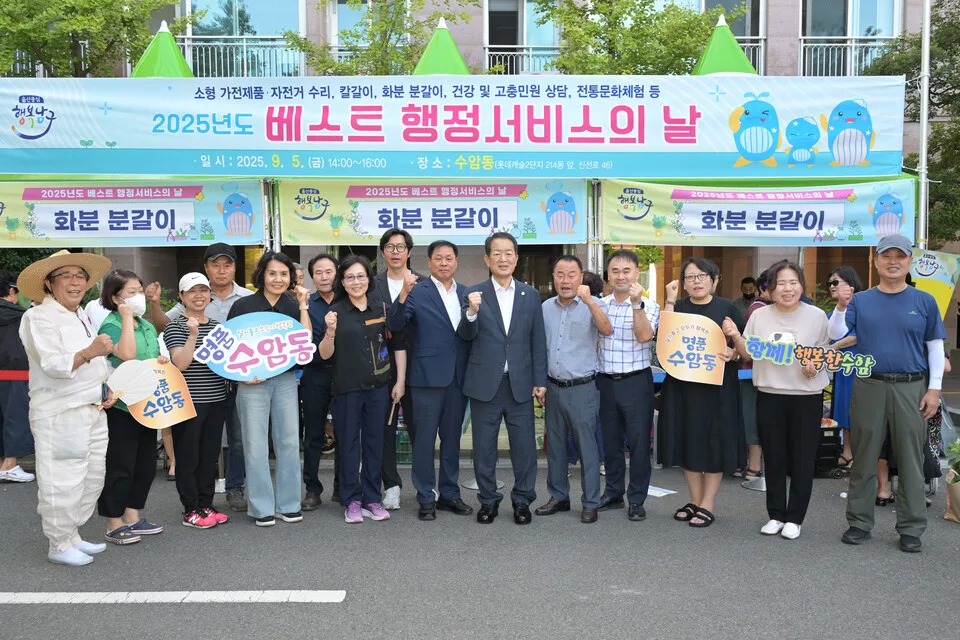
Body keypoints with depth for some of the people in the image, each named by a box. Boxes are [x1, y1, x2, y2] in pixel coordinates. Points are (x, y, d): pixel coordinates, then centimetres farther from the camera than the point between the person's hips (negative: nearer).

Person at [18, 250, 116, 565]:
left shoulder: (83, 317, 17)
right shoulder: (39, 317, -8)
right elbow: (52, 364, -20)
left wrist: (109, 389, 10)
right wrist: (89, 352, -37)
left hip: (93, 409, 8)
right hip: (59, 412, -8)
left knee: (92, 476, 11)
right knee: (63, 480, -5)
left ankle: (73, 536, 25)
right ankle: (60, 545, 9)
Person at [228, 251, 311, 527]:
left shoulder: (293, 306, 7)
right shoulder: (243, 305, -1)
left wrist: (303, 306, -8)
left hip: (286, 380, 3)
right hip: (252, 383, -3)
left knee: (289, 441, 6)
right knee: (255, 445, 1)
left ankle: (289, 504, 18)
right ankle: (261, 507, 12)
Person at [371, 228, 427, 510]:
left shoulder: (425, 283, 1)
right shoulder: (373, 285, 6)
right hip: (384, 367, 2)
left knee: (418, 427, 4)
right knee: (385, 428, 7)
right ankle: (391, 485, 19)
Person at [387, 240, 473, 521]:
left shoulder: (466, 293, 10)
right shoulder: (417, 292, -5)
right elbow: (394, 325, -15)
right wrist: (404, 292, -27)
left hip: (458, 378, 5)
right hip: (428, 377, -4)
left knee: (452, 437, 14)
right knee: (425, 439, 3)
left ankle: (450, 494, 25)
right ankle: (426, 498, 14)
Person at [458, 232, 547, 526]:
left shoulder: (530, 295, 6)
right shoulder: (474, 294, 0)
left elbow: (538, 341, 6)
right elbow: (466, 335, -6)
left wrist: (540, 380, 2)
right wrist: (472, 312, -26)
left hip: (521, 383, 1)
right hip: (485, 383, -1)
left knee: (524, 445, 6)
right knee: (484, 446, 8)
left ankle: (522, 499, 22)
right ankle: (488, 500, 23)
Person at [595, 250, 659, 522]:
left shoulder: (648, 306, -5)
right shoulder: (600, 305, 8)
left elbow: (644, 336, -22)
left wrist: (636, 303, -28)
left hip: (636, 382, -4)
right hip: (606, 382, 4)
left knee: (638, 442, 1)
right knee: (611, 441, 14)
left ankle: (637, 500, 13)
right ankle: (613, 494, 27)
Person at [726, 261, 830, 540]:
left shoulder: (816, 316, -3)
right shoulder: (760, 316, 2)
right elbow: (748, 354, 7)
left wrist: (816, 365, -15)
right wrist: (735, 337, -11)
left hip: (806, 396, -2)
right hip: (769, 395, 2)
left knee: (802, 459, 4)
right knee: (774, 458, 10)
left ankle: (794, 518, 17)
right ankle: (776, 515, 23)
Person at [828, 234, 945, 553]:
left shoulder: (924, 302, 3)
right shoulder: (861, 300, 4)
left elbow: (935, 347, 6)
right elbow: (835, 334, -3)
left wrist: (934, 389, 0)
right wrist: (841, 307, -20)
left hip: (911, 388, 0)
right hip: (869, 386, 1)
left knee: (911, 460, 5)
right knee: (864, 458, 8)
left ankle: (911, 528, 16)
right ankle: (859, 522, 18)